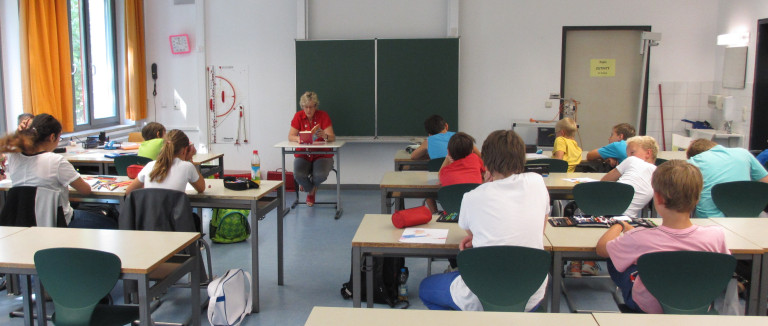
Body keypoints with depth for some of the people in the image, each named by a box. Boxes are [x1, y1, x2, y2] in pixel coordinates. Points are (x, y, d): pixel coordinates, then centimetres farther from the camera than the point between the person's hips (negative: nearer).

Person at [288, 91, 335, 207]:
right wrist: (300, 139, -29)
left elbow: (332, 137, -13)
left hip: (322, 155, -1)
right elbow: (291, 136, -6)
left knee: (321, 175, -30)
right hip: (302, 154, 1)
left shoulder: (323, 115, -5)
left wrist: (324, 136, -37)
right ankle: (311, 190, 9)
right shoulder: (298, 116, 0)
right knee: (298, 175, -28)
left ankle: (309, 185, 11)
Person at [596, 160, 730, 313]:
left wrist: (620, 225, 6)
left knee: (613, 260, 20)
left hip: (649, 308, -3)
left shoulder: (640, 239, -35)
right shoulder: (716, 236, -28)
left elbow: (601, 248, -14)